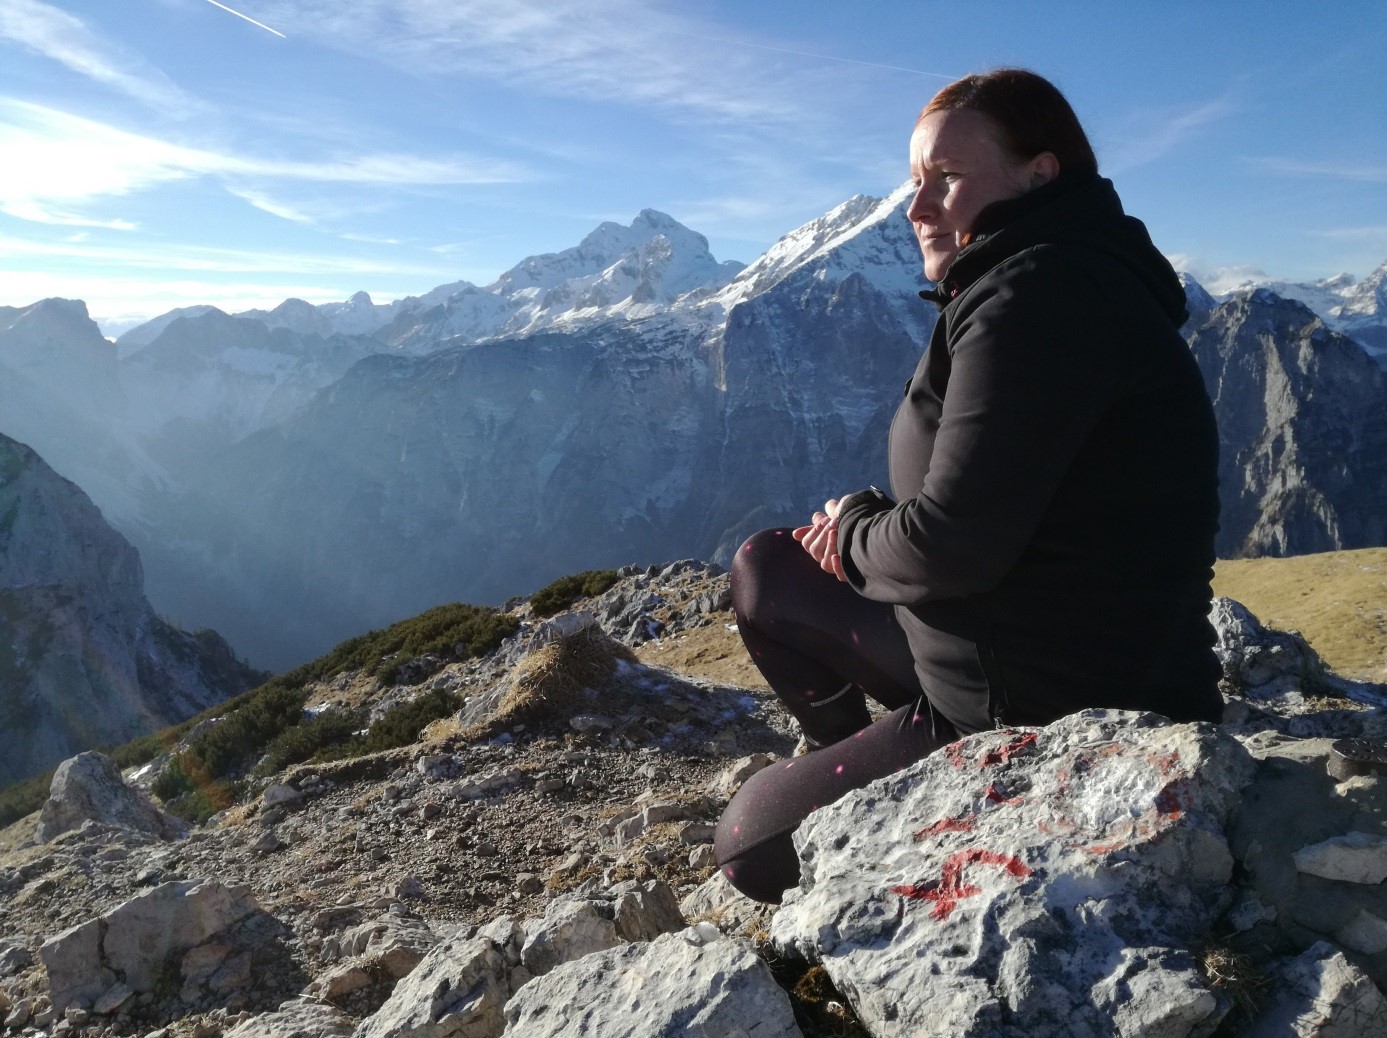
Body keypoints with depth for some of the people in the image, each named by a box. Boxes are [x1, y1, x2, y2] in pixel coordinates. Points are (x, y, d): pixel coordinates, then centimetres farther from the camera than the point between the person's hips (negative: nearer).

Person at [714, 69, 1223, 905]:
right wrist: (863, 529, -1)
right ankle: (854, 776, 27)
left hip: (1051, 722, -10)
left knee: (751, 847, 4)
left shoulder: (1037, 295, -22)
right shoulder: (1068, 278, 12)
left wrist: (854, 530, -5)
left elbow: (954, 545, -27)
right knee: (763, 569, 16)